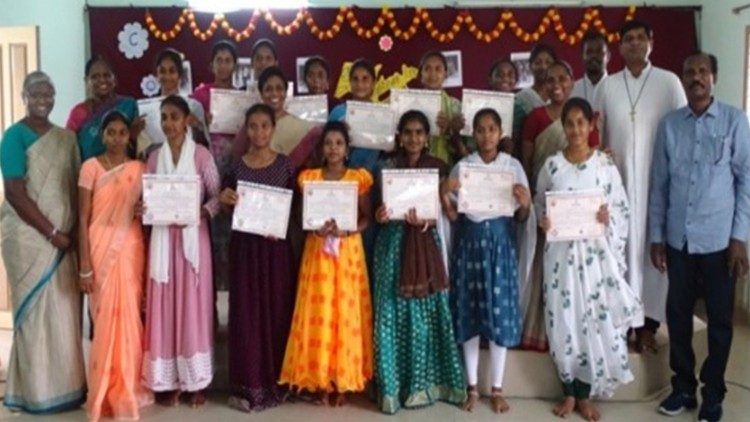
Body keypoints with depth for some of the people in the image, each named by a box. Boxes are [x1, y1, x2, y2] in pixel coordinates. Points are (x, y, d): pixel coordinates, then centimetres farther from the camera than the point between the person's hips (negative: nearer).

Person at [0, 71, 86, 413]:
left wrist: (73, 231, -2)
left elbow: (76, 187, 11)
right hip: (29, 237, -5)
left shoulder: (66, 137, 12)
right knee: (36, 310, 0)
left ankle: (66, 385, 18)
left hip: (63, 237, 5)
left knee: (65, 310, 7)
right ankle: (40, 391, 10)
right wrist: (51, 233, -13)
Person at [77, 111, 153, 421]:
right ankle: (105, 394, 16)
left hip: (130, 250, 2)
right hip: (100, 249, -2)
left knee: (129, 318, 4)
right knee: (105, 320, 3)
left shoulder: (139, 169, 6)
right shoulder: (91, 167, -2)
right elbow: (83, 219, -4)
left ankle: (127, 391, 18)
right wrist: (85, 266, -9)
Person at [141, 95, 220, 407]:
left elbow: (217, 196, -2)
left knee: (193, 304, 1)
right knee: (164, 304, 2)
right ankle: (167, 382, 11)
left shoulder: (201, 154, -1)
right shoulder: (154, 157, 9)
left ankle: (196, 381, 10)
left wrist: (199, 212, -18)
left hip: (194, 236, -3)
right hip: (163, 237, 3)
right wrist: (141, 208, -10)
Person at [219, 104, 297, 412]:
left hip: (277, 245, -1)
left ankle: (275, 382, 15)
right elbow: (227, 210, 10)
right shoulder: (236, 166, 4)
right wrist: (226, 201, -11)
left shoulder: (285, 165, 2)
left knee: (277, 310, 3)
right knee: (246, 311, 2)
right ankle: (248, 384, 10)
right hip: (245, 245, 1)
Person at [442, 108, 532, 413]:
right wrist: (445, 196, -17)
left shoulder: (513, 166, 1)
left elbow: (521, 218, 3)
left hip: (501, 241, 0)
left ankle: (497, 389, 16)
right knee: (469, 316, 5)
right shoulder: (462, 166, 2)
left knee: (500, 314, 2)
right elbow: (453, 217, 1)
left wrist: (525, 203, -18)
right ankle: (472, 387, 18)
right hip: (469, 241, 0)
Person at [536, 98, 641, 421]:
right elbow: (539, 202, 10)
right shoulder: (552, 165, 1)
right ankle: (569, 392, 20)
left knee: (595, 320, 2)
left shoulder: (605, 164, -1)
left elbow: (622, 209, 3)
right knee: (563, 321, 4)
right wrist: (543, 221, -10)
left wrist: (608, 217, -17)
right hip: (561, 251, 1)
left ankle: (585, 395, 18)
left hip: (595, 251, 0)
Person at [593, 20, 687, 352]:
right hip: (616, 179, 1)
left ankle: (647, 323, 12)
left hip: (658, 179, -1)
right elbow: (594, 131, 9)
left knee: (653, 248, 3)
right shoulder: (607, 85, 7)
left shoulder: (669, 82, 0)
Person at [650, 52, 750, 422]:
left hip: (719, 239, -2)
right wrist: (656, 236, 5)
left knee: (719, 319, 8)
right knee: (678, 314, 10)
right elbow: (659, 183, 7)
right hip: (678, 238, 3)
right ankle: (683, 387, 25)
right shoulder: (668, 124, 5)